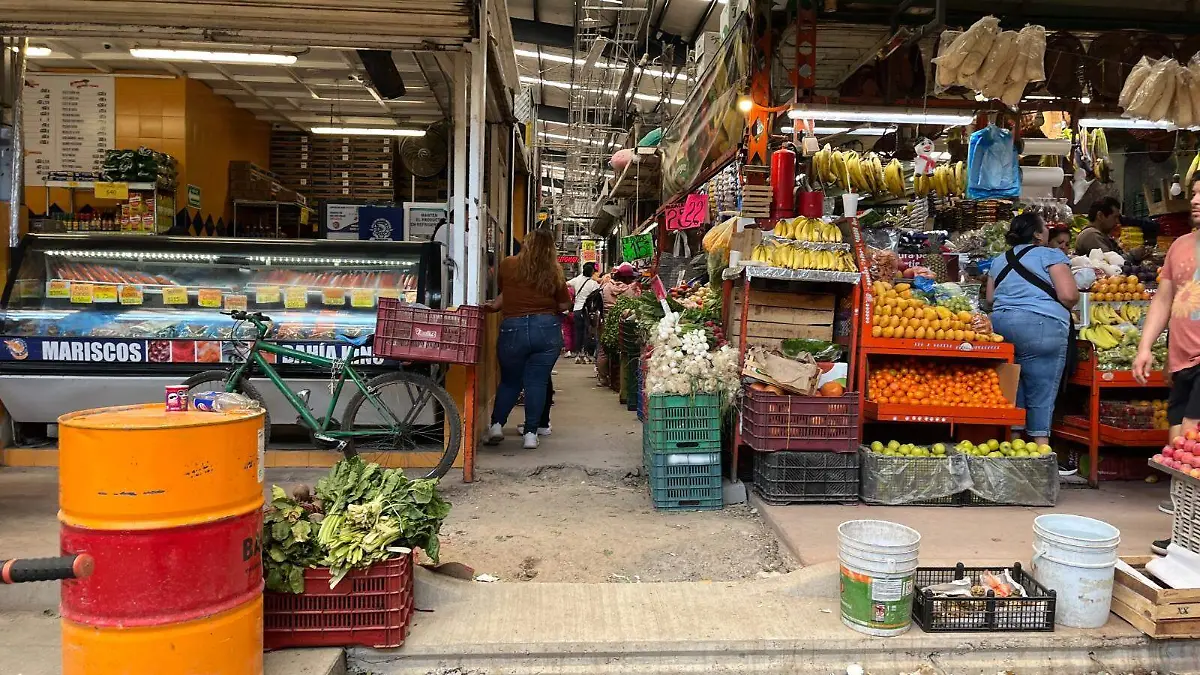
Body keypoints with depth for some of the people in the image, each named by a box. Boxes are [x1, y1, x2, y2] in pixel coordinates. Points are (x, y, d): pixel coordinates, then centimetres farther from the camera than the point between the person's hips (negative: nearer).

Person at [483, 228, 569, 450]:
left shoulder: (507, 265, 0)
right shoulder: (554, 272, 0)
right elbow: (565, 305, 8)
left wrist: (494, 306, 33)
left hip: (513, 329, 0)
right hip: (547, 329, 0)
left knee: (510, 381, 16)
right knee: (537, 382, 6)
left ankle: (497, 424, 7)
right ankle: (531, 433, 5)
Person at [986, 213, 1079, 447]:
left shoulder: (999, 261, 18)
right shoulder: (1051, 256, 0)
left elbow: (990, 298, 23)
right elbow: (1069, 296, -8)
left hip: (1001, 325, 6)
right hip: (1040, 326, -6)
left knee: (1012, 394, 11)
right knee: (1041, 398, -3)